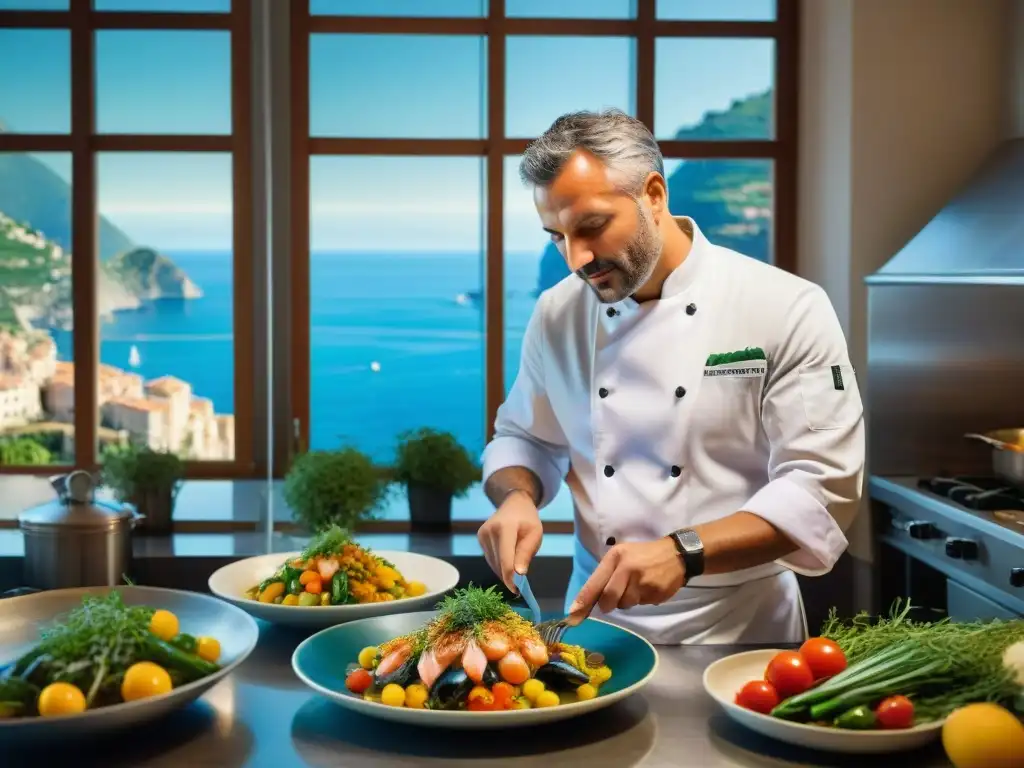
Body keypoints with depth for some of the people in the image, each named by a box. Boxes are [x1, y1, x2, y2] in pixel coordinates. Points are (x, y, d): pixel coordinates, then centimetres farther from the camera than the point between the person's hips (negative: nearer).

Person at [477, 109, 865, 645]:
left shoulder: (788, 309, -10)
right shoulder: (557, 314, 3)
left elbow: (823, 487, -14)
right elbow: (524, 438, 15)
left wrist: (684, 554, -26)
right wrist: (517, 497, -7)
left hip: (738, 622, -3)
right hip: (596, 616, 3)